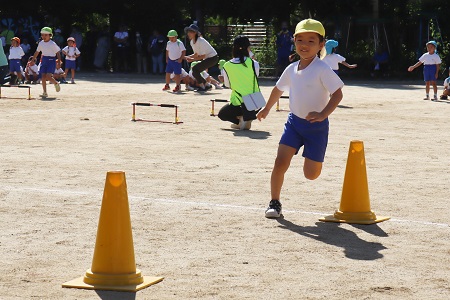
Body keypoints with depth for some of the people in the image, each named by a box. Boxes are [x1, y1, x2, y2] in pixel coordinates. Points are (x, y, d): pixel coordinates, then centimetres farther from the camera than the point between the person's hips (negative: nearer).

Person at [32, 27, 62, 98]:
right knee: (43, 77, -2)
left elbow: (58, 53, -3)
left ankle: (56, 83, 13)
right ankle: (45, 93, 5)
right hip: (43, 60, 5)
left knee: (48, 76, -17)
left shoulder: (52, 44, -7)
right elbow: (37, 52, 18)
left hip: (51, 60, -5)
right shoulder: (41, 43, 8)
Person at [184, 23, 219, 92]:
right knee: (195, 72, 6)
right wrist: (188, 57, -9)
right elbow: (196, 54, 8)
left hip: (212, 58, -9)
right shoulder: (192, 42, 1)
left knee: (195, 69, -19)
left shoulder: (201, 41, -25)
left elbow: (203, 56, -24)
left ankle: (202, 86, -8)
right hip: (207, 58, 9)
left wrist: (192, 59, -26)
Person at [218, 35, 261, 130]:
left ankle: (240, 118, -3)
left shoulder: (227, 66, -6)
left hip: (238, 104, -1)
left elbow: (228, 85, 5)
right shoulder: (253, 63, -8)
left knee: (222, 114, 29)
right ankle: (248, 120, 10)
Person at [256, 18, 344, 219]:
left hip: (316, 126, -4)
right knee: (280, 162, -12)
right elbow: (279, 89, 23)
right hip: (294, 121, 4)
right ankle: (274, 202, 1)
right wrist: (267, 109, 34)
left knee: (311, 174, 0)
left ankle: (312, 159, 37)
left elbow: (337, 94, -19)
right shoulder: (291, 69, 4)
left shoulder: (322, 70, -15)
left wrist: (323, 114, -32)